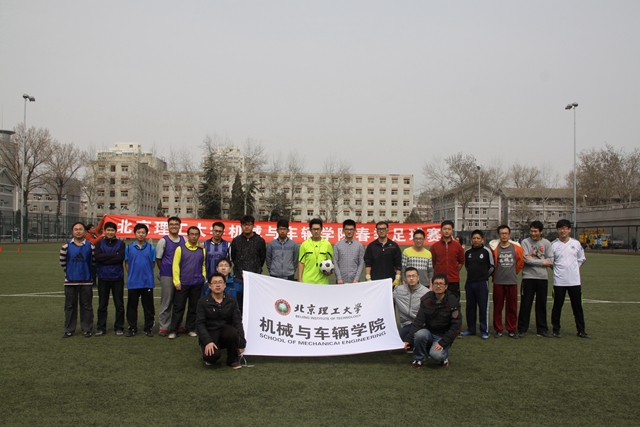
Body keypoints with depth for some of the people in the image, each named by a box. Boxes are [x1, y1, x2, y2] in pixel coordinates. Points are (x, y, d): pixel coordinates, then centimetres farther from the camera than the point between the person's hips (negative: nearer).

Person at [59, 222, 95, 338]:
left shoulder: (90, 245, -2)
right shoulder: (66, 246, -1)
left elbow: (94, 261, 8)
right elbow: (62, 261, 10)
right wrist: (69, 271, 13)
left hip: (86, 281, -1)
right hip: (70, 281, 1)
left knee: (86, 306, 6)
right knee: (70, 306, 7)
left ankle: (87, 329, 15)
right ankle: (69, 330, 17)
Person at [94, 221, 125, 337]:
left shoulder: (121, 243, 3)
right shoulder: (99, 243, 6)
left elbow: (121, 258, -12)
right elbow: (98, 257, -10)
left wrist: (105, 259, -11)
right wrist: (114, 255, -13)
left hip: (117, 278, -1)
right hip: (103, 278, 1)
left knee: (119, 304, 4)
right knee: (102, 304, 7)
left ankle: (119, 327, 13)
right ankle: (101, 327, 15)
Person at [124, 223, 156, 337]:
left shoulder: (151, 248, 2)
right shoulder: (129, 248, 4)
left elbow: (152, 264, 7)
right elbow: (126, 263, 8)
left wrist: (146, 274, 1)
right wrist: (132, 274, 3)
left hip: (148, 282, -1)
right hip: (133, 282, 1)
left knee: (148, 306, 6)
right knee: (132, 306, 8)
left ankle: (149, 328, 15)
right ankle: (132, 328, 18)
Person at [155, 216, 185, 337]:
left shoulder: (184, 240, 8)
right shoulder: (163, 241, -1)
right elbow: (158, 258, 3)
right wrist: (165, 271, 6)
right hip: (167, 276, -3)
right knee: (166, 302, 0)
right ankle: (163, 326, 8)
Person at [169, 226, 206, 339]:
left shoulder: (202, 250, 8)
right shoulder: (180, 248, 0)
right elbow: (175, 265, -2)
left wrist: (204, 279, 5)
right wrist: (177, 281, -8)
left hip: (197, 283, 3)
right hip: (183, 283, -3)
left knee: (194, 307, 8)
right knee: (179, 307, 0)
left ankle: (190, 329, 20)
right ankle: (173, 330, 7)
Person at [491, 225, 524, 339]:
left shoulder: (516, 248, 2)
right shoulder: (494, 248, -2)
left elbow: (521, 261, 14)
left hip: (512, 282, 1)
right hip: (498, 282, -1)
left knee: (512, 307, 5)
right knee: (497, 307, 3)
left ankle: (512, 330, 16)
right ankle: (498, 329, 13)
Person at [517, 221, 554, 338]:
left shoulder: (546, 243, 6)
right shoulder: (525, 242, -2)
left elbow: (550, 260, -2)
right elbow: (526, 259, -12)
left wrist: (533, 259, -10)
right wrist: (542, 262, -7)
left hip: (543, 278, 3)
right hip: (528, 277, -3)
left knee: (542, 305, 10)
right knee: (525, 304, 1)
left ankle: (542, 329, 20)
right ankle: (522, 329, 9)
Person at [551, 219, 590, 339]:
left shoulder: (576, 243, 4)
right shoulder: (553, 245, -3)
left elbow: (581, 259, 15)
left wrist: (574, 268, 7)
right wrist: (558, 270, 0)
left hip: (575, 280, 2)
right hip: (559, 281, -2)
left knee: (577, 306, 8)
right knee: (557, 306, 5)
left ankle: (581, 330, 18)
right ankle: (556, 329, 16)